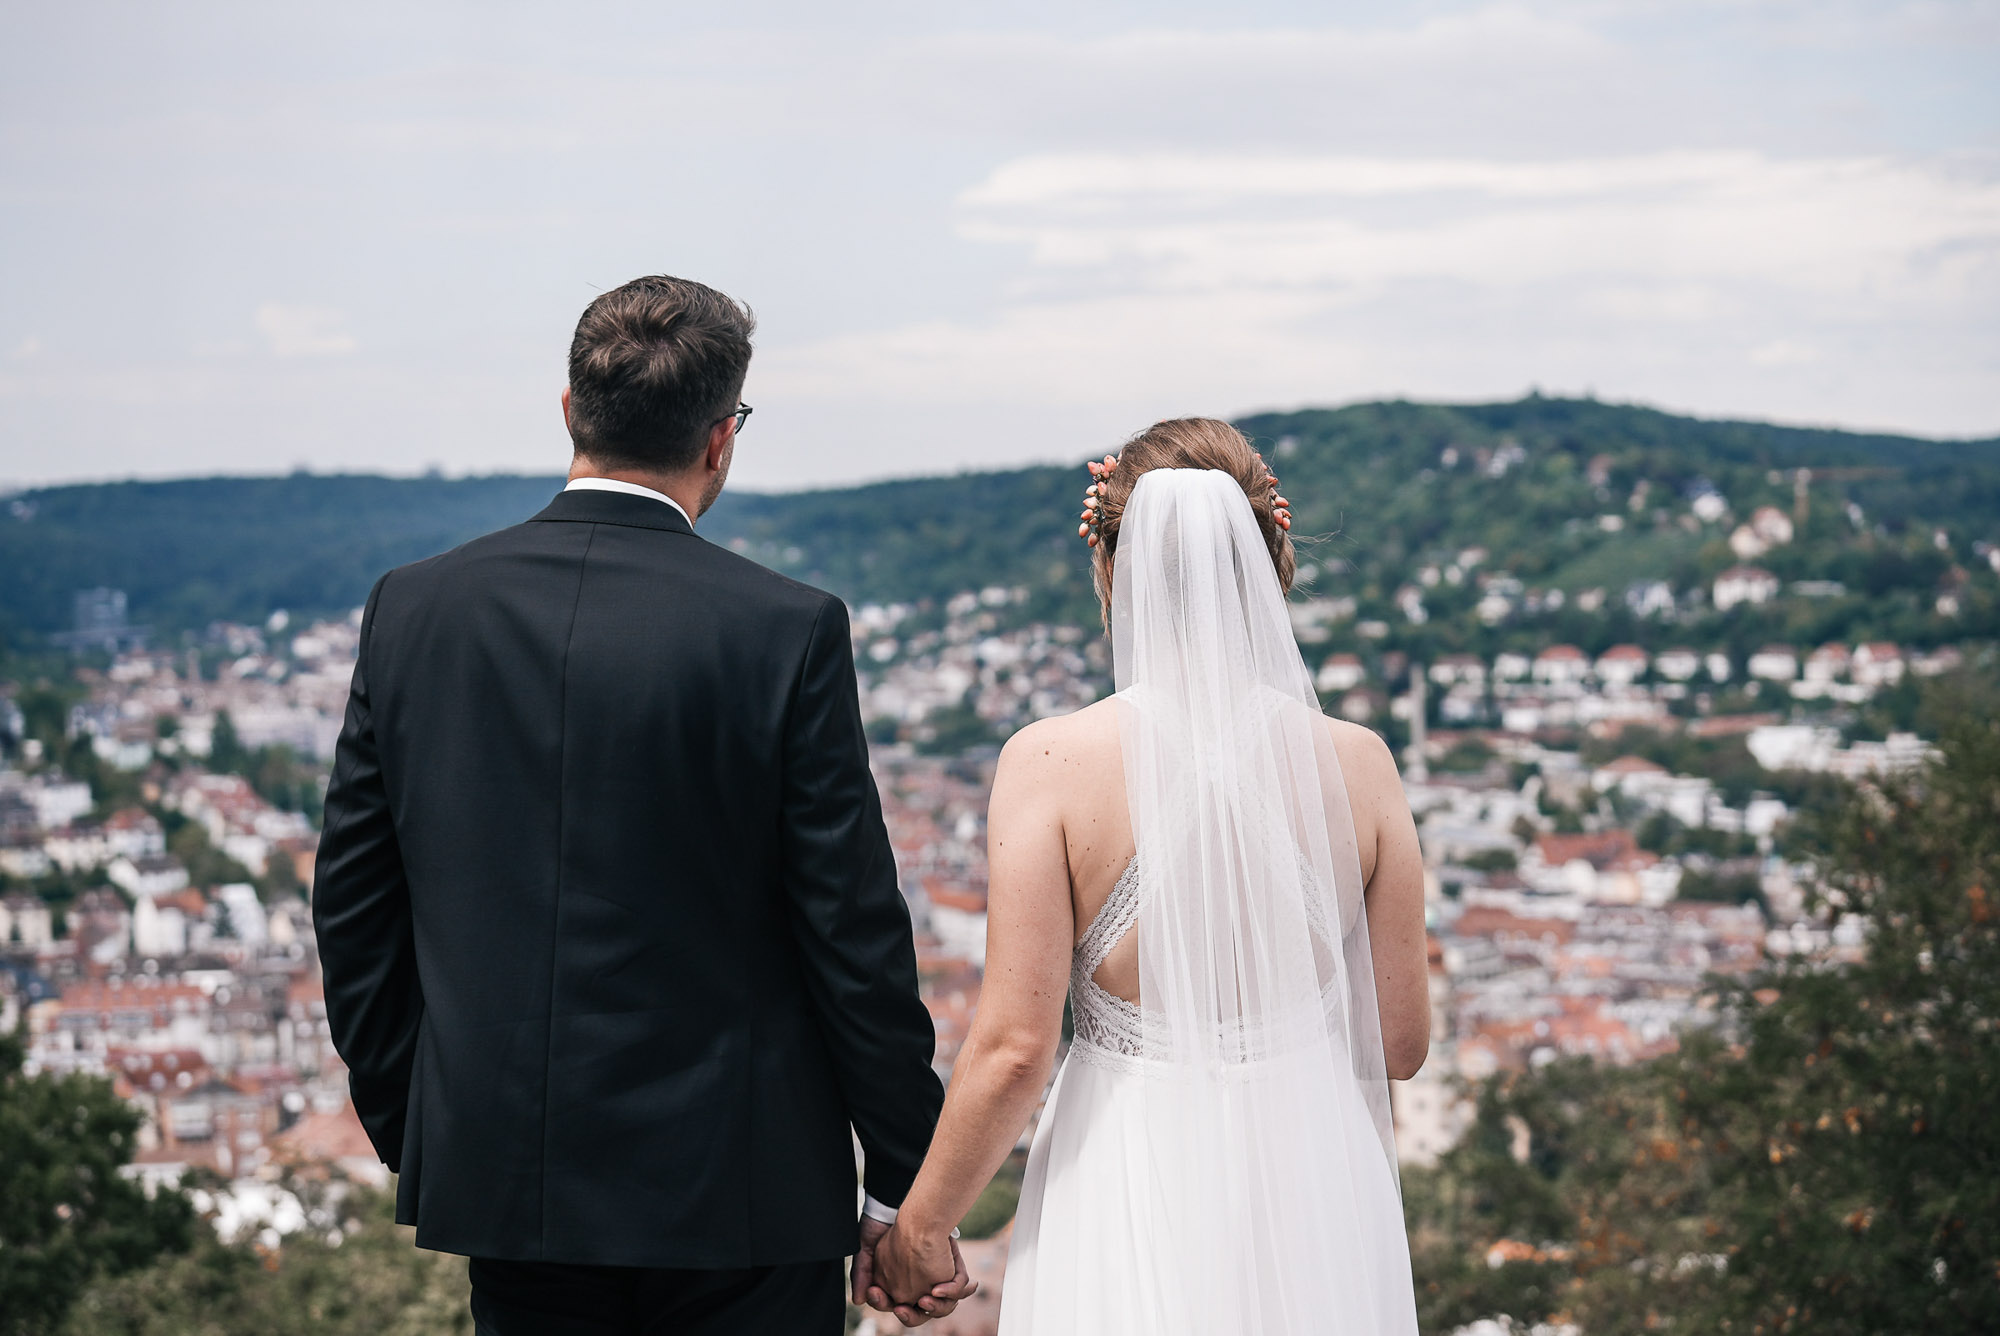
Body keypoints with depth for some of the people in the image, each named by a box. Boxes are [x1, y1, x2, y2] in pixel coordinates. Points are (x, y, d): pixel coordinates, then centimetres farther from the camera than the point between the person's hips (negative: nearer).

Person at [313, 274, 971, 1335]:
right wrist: (907, 1189, 0)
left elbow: (352, 907, 6)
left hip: (502, 1183, 4)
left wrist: (410, 1140, 17)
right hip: (737, 1200, -3)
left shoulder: (410, 608, 0)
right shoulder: (786, 631, -12)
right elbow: (854, 931, -10)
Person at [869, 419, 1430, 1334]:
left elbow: (1012, 1049, -13)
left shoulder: (1052, 763, -13)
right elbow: (1399, 1043, 0)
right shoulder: (1357, 763, -6)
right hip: (1312, 1188, 2)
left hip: (1134, 1204, -2)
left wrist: (920, 1227, 1)